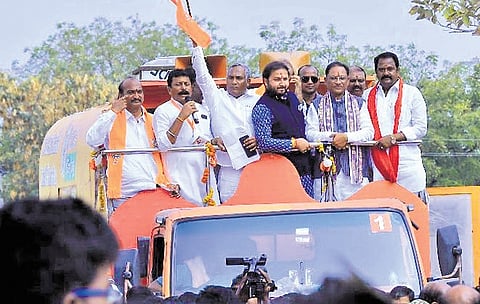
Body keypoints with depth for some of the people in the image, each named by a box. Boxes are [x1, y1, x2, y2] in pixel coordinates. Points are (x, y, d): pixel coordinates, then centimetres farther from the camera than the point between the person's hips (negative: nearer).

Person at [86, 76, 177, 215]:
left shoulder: (152, 122, 18)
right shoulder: (111, 119, 8)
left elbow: (163, 156, 21)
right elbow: (92, 141, -9)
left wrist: (168, 183, 7)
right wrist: (112, 112, -9)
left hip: (153, 192, 3)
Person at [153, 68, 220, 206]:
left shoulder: (202, 109, 18)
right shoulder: (163, 111, -1)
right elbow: (163, 145, -13)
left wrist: (214, 141, 5)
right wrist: (181, 117, -17)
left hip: (206, 174, 6)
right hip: (181, 177, -6)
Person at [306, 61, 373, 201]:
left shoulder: (358, 104, 14)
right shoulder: (317, 105, 12)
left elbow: (369, 132, 3)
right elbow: (310, 134, 2)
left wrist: (347, 137, -13)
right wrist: (331, 137, -15)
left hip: (354, 169, 1)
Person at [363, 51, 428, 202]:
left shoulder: (411, 93, 8)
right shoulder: (367, 96, 17)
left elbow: (421, 128, 1)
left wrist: (394, 137, -9)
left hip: (407, 161, -2)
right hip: (378, 165, 2)